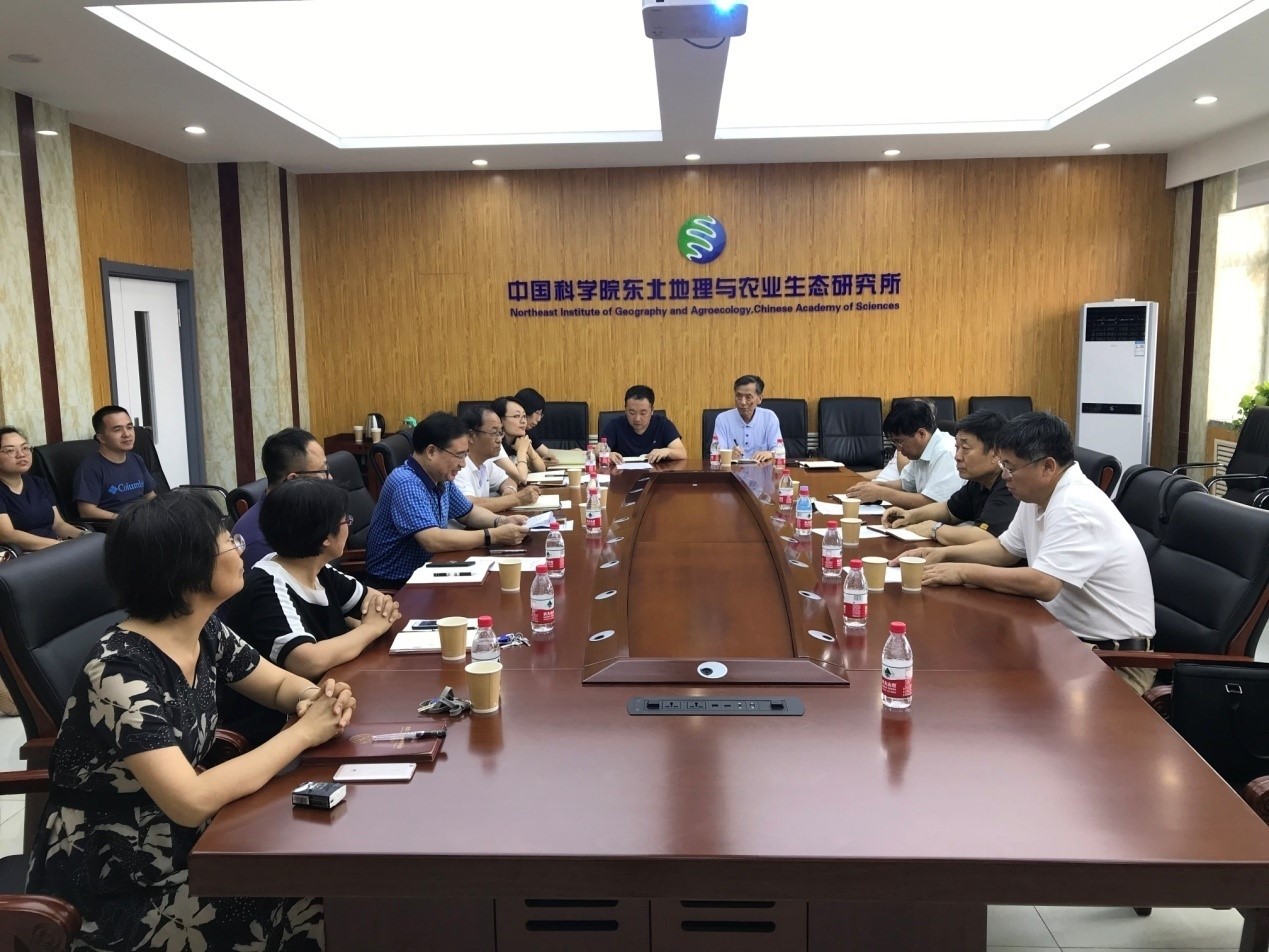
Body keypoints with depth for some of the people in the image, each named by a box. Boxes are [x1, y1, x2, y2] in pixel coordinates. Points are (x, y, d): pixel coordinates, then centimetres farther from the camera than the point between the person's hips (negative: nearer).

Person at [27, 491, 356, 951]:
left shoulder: (206, 633, -4)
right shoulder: (122, 669, -27)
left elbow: (279, 684, 11)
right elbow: (191, 801, -32)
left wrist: (316, 698, -13)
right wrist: (303, 732, -24)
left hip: (177, 842, 7)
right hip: (111, 891, -7)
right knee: (321, 901, -12)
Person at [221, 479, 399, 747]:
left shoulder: (319, 572, 3)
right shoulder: (268, 587, -22)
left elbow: (367, 597, 16)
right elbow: (308, 662, -35)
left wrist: (380, 604, -8)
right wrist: (370, 628, -19)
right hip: (271, 730, -8)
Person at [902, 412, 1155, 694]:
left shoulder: (1077, 507, -26)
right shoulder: (1037, 496, 5)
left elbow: (1042, 584, -33)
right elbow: (1005, 549, 19)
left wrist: (964, 572, -22)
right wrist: (945, 553, 4)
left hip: (1116, 655, -9)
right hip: (1069, 635, 9)